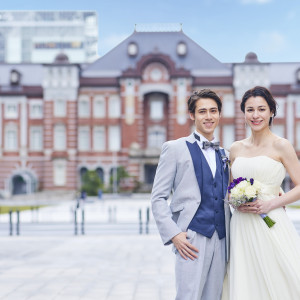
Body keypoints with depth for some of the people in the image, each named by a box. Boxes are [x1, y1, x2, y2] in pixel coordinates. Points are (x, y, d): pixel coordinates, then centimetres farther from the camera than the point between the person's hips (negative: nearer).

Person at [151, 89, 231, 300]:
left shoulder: (224, 154, 18)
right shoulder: (175, 148, 2)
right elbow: (158, 198, -1)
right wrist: (173, 234, -12)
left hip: (221, 240, 5)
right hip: (191, 241, -5)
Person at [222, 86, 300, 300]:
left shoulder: (281, 146, -3)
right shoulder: (236, 148, 11)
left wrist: (271, 203, -15)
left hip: (270, 224, -4)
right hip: (241, 226, 4)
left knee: (276, 282, -3)